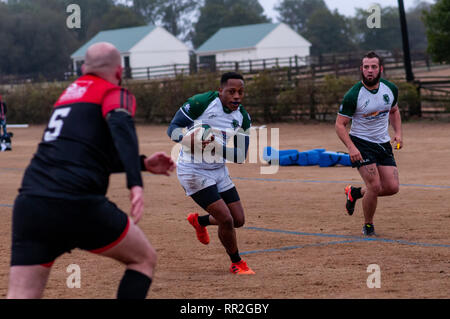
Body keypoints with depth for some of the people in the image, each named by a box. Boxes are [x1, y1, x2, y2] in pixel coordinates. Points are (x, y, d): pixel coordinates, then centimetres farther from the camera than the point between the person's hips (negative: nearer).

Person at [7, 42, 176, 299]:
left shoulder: (71, 92, 28)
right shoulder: (115, 94, 7)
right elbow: (121, 126, -17)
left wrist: (144, 163, 41)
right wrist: (136, 183, -28)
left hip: (29, 203, 6)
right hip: (77, 203, -6)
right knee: (144, 259, 17)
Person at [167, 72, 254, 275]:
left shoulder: (242, 118, -3)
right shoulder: (201, 103, -19)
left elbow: (241, 156, -8)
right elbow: (173, 128, -14)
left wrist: (217, 146, -27)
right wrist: (190, 140, -36)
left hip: (218, 170, 7)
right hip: (193, 171, -7)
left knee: (238, 220, 9)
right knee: (226, 219, -13)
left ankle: (199, 221, 38)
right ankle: (236, 264, 11)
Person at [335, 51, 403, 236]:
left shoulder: (390, 89, -2)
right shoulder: (353, 95, -17)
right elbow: (340, 124, -13)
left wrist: (398, 133, 3)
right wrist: (351, 147, -26)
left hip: (383, 144, 5)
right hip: (361, 144, -5)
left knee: (392, 188, -2)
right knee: (375, 186, -17)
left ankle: (355, 193, 25)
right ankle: (368, 226, 8)